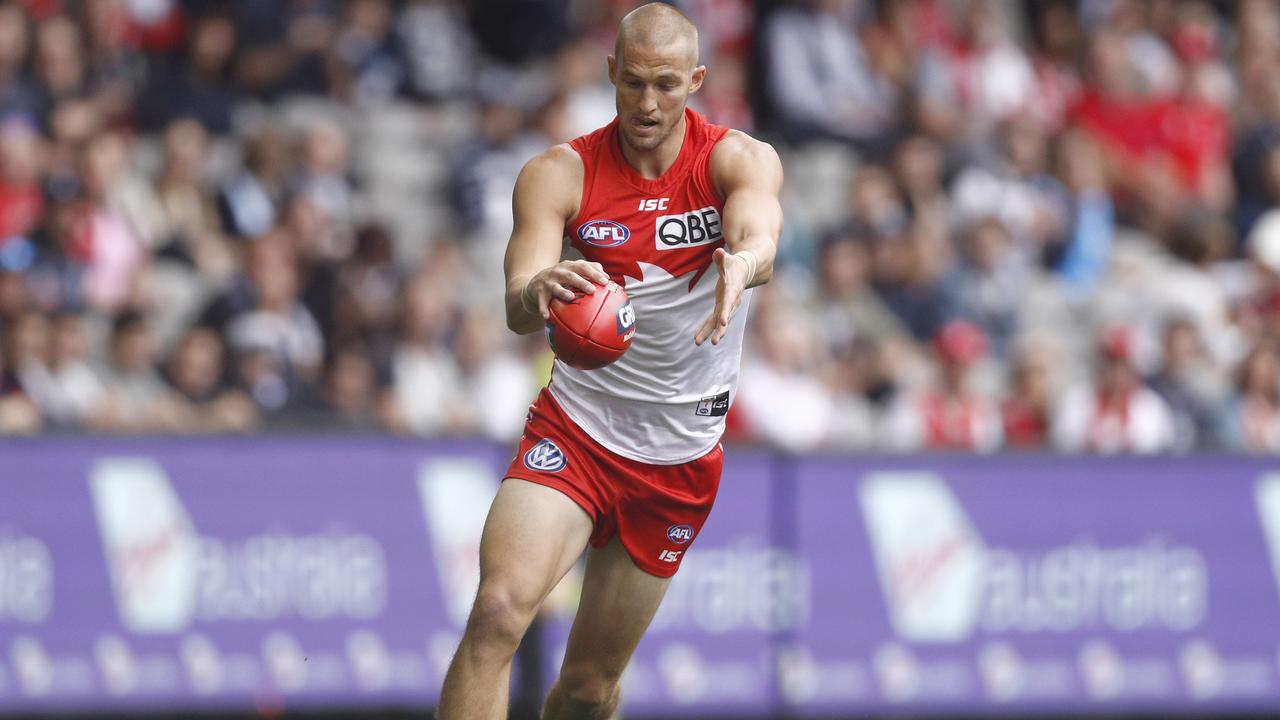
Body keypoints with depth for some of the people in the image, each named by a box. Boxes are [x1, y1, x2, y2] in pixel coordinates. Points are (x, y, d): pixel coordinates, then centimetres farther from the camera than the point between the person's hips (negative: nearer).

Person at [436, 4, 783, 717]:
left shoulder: (739, 160, -9)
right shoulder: (560, 174, -9)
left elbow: (761, 242, -32)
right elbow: (518, 309, -21)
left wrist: (743, 264, -57)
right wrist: (537, 292, -47)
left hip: (681, 456, 1)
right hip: (574, 433, -1)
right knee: (498, 611, -27)